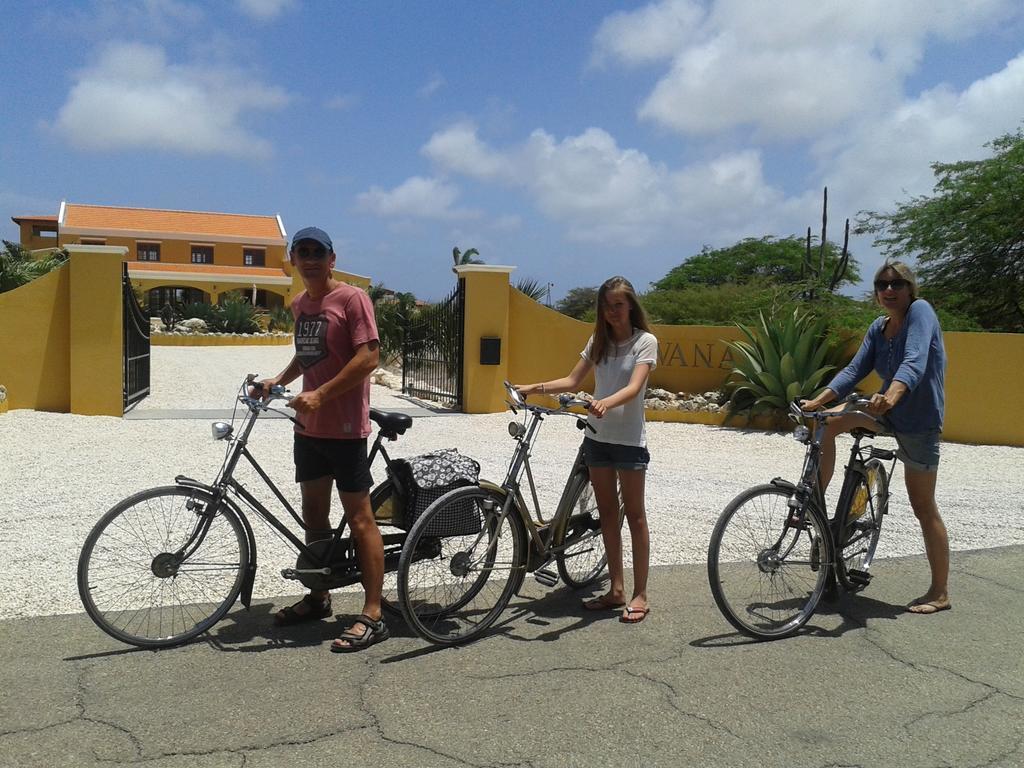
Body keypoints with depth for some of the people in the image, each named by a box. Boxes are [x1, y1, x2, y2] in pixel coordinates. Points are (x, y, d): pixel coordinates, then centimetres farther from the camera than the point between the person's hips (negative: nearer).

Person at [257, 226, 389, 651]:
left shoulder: (351, 298, -11)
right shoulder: (300, 304, 13)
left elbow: (368, 357, -18)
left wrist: (320, 395, -23)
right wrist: (278, 379, 9)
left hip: (344, 427, -8)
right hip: (308, 426, 8)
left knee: (359, 518, -4)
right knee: (314, 512, 17)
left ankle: (372, 615, 2)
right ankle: (318, 597, 32)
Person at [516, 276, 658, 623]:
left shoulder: (645, 341, -7)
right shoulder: (598, 341, 10)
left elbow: (634, 387, -21)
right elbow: (572, 381, 8)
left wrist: (606, 403, -40)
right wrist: (534, 387, -6)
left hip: (629, 439, -6)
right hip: (597, 437, 6)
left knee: (634, 515, 1)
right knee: (607, 513, 10)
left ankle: (640, 595, 9)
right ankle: (616, 589, 20)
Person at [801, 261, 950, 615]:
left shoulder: (920, 311, -17)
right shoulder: (878, 328, 5)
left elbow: (914, 362, -33)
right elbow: (856, 369, -2)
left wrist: (891, 396, -50)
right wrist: (817, 401, -15)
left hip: (918, 419, -7)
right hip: (887, 412, 7)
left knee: (923, 506, -1)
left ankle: (940, 593, 12)